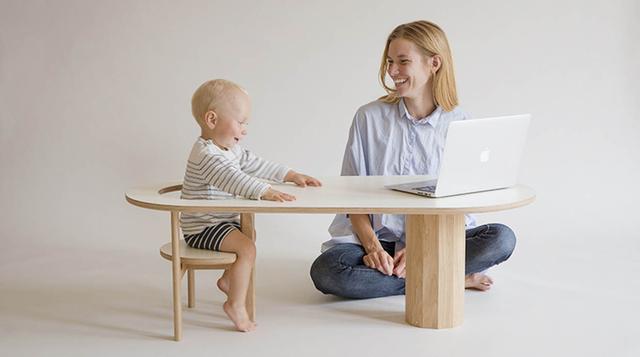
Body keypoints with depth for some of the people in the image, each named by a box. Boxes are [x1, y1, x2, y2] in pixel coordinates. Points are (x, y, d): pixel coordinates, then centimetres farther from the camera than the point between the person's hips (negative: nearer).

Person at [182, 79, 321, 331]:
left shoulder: (231, 149, 9)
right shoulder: (206, 154, -26)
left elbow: (256, 165, 16)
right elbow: (233, 179, -40)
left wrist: (291, 175, 11)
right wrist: (266, 192, -49)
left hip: (221, 221, 11)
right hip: (203, 228, -11)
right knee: (246, 248, -24)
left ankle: (229, 279, 39)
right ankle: (236, 305, -16)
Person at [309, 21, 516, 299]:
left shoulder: (458, 124, -1)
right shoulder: (369, 117, 0)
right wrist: (372, 246, -17)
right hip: (379, 237, 1)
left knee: (502, 238, -25)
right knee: (326, 271, -32)